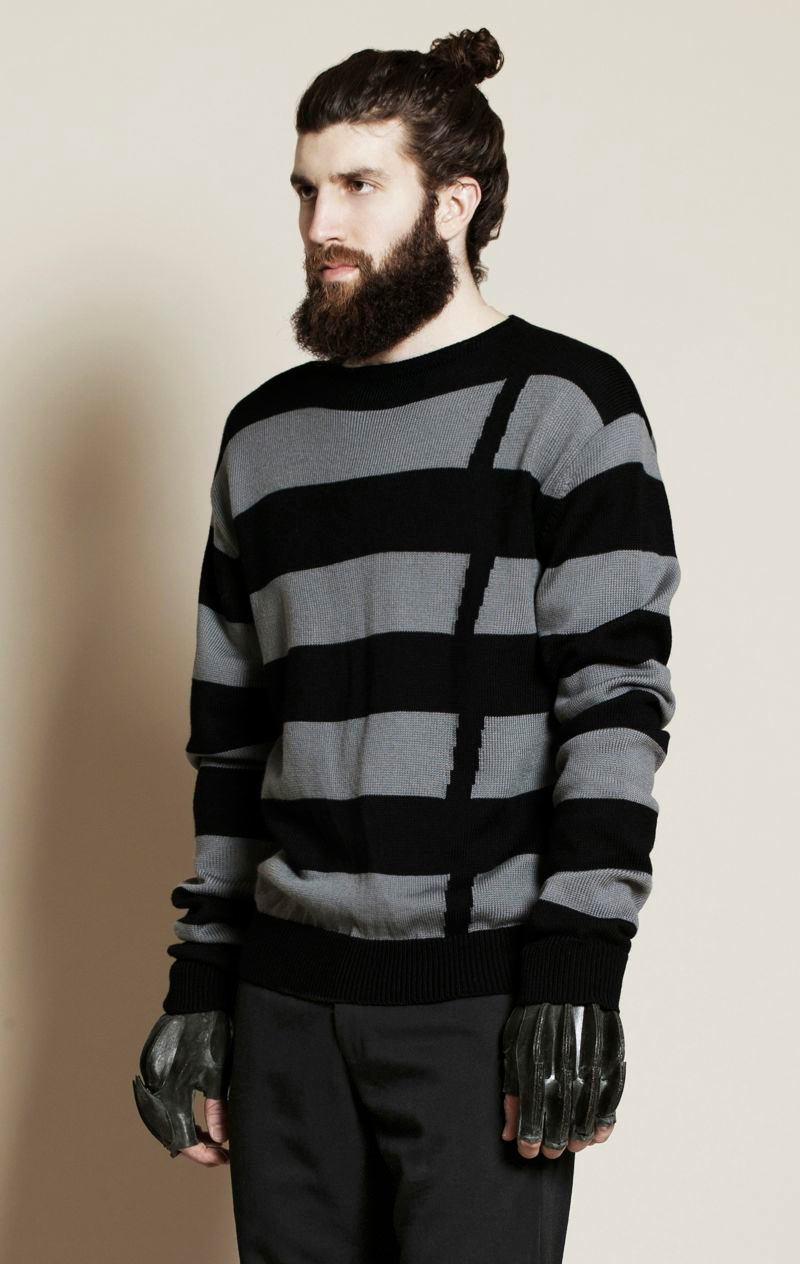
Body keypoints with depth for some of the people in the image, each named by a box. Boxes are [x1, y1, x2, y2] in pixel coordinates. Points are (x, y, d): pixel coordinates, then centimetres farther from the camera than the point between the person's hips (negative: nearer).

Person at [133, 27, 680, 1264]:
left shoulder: (564, 404, -1)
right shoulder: (265, 435, 15)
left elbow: (618, 696, -8)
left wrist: (577, 971, -16)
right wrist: (198, 987, 13)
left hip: (481, 998, -5)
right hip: (287, 999, 5)